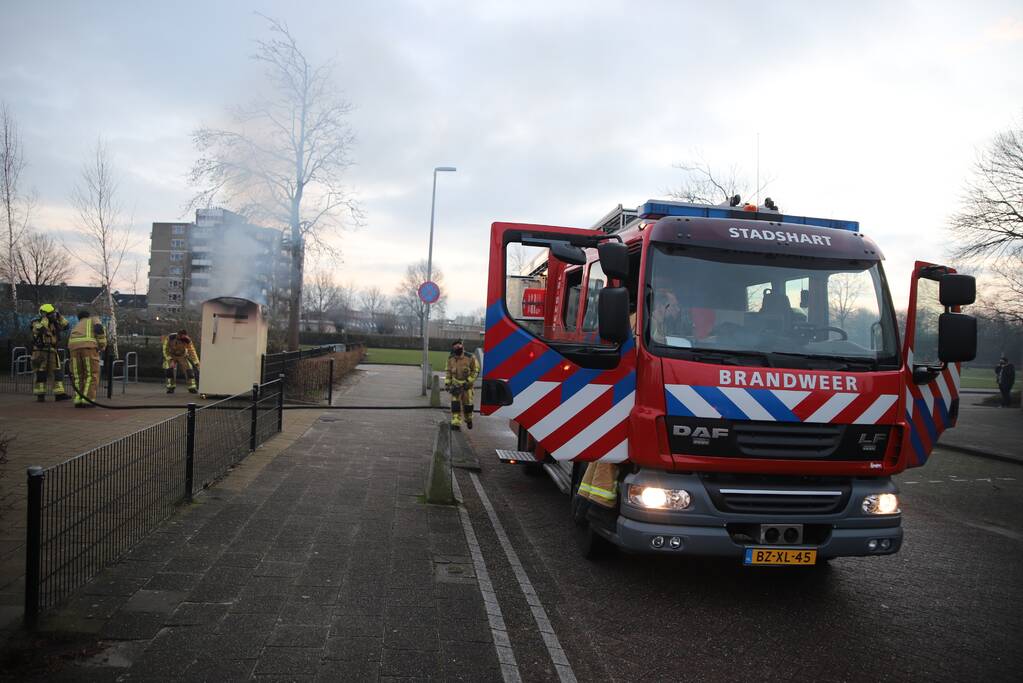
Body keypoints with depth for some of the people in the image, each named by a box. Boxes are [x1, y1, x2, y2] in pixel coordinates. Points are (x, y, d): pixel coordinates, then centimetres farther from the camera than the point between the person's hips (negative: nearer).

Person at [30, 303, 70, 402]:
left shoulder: (54, 323, 11)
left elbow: (65, 326, 4)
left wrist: (59, 316, -3)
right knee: (41, 373, -2)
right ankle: (40, 395, 4)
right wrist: (45, 319, -21)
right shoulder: (36, 323, -5)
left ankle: (59, 394, -3)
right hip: (40, 352, -5)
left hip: (52, 352, 5)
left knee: (57, 372, -2)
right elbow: (38, 329, -25)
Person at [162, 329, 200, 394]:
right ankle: (170, 388, -5)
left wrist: (197, 364, -30)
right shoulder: (169, 338, -30)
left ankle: (192, 388, -1)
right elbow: (165, 350, -21)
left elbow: (192, 352, -24)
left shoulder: (188, 341, -29)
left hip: (182, 356, 1)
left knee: (189, 369, -12)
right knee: (169, 369, -19)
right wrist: (171, 360, -30)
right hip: (171, 356, -1)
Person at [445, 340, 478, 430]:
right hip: (455, 385, 2)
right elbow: (449, 371, 9)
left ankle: (468, 420, 34)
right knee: (455, 404, -10)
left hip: (467, 384, -2)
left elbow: (476, 370, -9)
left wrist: (469, 381, -16)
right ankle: (456, 423, -9)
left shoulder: (470, 358, -15)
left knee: (467, 404, 8)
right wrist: (447, 383, 3)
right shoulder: (450, 359, -4)